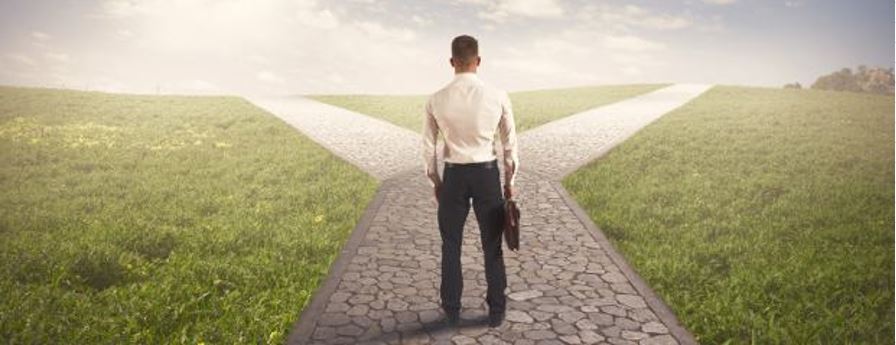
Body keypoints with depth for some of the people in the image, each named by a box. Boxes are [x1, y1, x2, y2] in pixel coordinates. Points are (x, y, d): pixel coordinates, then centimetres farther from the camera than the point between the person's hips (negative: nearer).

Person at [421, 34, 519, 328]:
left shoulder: (436, 100, -9)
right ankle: (496, 311, 23)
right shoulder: (498, 97, -10)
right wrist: (509, 181, 10)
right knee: (492, 245, 13)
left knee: (451, 246, 15)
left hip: (454, 175, 0)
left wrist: (435, 182, 14)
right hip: (487, 174, 0)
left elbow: (429, 148, -1)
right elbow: (510, 144, -2)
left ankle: (451, 310, 25)